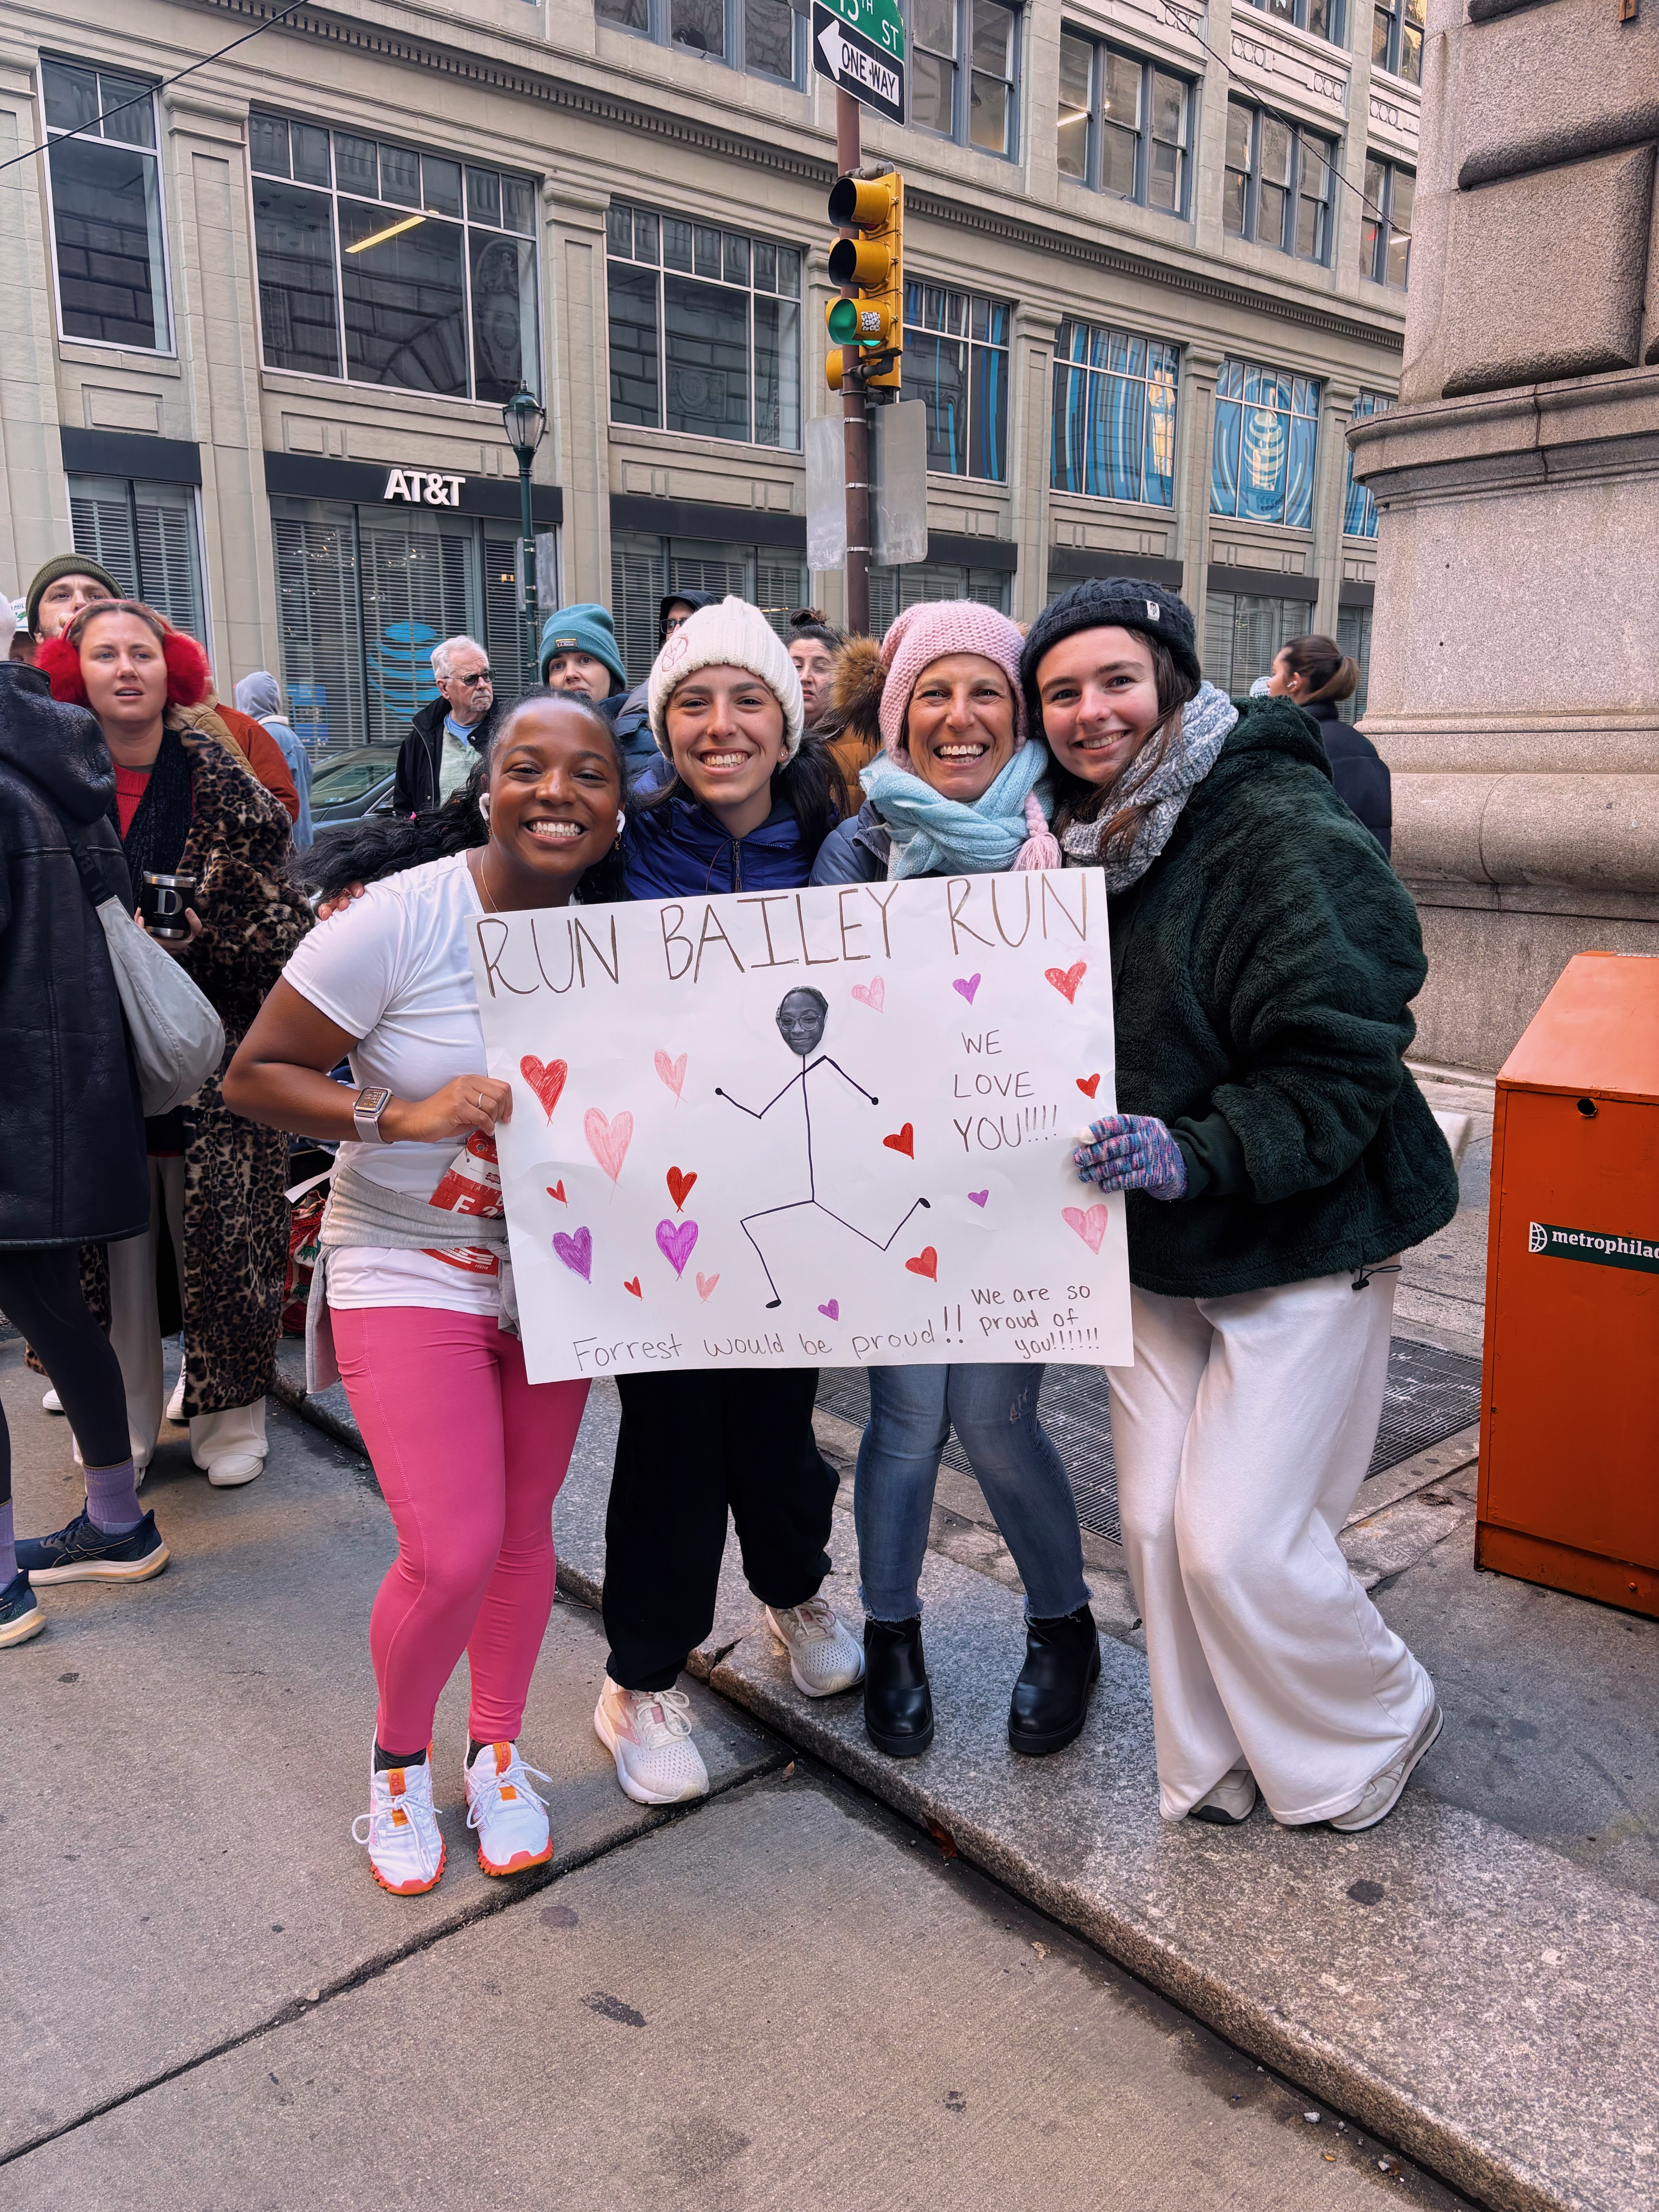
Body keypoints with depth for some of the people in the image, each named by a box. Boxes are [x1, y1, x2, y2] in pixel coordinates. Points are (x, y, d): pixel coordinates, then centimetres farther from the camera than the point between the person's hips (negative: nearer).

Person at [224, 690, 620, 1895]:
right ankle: (400, 1752, 24)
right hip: (409, 1270, -4)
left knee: (523, 1530, 14)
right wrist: (404, 1116, -27)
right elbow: (255, 1074, -14)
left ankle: (498, 1748, 39)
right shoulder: (400, 918, -18)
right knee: (451, 1557, -9)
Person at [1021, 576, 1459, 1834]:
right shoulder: (1086, 836, 6)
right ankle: (1214, 1765, 33)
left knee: (1238, 1540, -5)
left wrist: (1198, 1155, -31)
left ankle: (1375, 1731, 27)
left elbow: (1341, 1059, -22)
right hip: (1157, 1247, 7)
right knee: (1155, 1522, 9)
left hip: (1303, 1239, -7)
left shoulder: (1281, 830, -19)